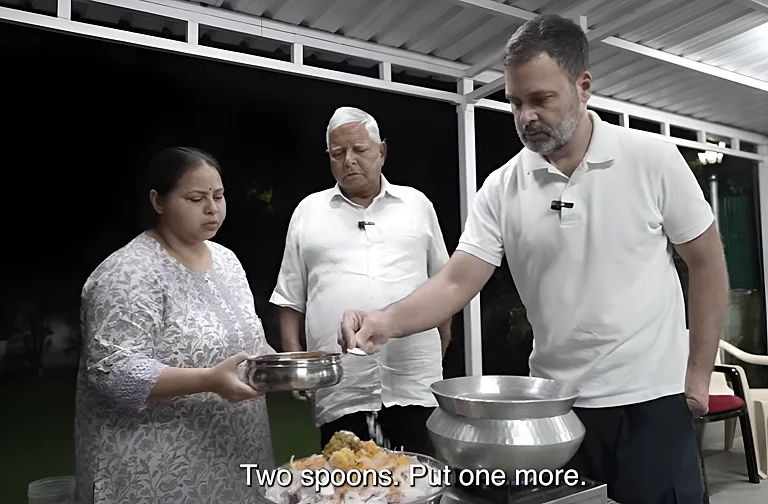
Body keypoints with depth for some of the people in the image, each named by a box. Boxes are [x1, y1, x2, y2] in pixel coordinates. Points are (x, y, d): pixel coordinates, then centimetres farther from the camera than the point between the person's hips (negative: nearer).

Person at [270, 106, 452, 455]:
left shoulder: (417, 204, 11)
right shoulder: (308, 212, 10)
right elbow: (291, 298, 11)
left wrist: (442, 345, 14)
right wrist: (294, 359, 3)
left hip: (415, 383, 0)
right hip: (339, 389, 0)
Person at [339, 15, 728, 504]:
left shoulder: (654, 159, -7)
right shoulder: (501, 189, -5)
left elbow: (707, 263, 0)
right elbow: (457, 281, -9)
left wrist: (698, 374, -2)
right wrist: (388, 320, -27)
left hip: (653, 398, -1)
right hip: (555, 401, 2)